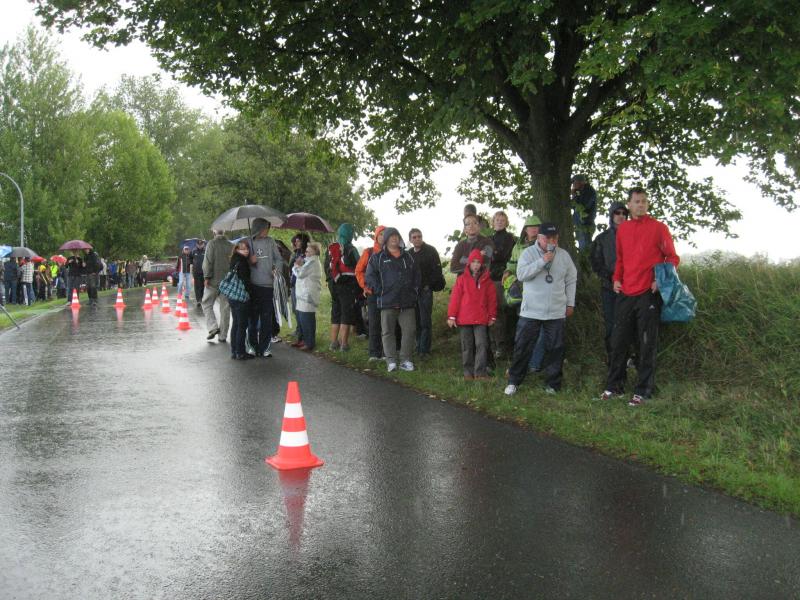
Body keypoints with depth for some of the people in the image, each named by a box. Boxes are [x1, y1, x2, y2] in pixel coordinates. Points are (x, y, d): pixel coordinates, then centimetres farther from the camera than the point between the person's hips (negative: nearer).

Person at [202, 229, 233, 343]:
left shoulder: (211, 244, -6)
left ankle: (213, 328, -8)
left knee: (207, 304, 9)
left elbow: (208, 261, -13)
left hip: (214, 280, -4)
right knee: (225, 308, 6)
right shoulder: (230, 245, 5)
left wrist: (207, 277, -8)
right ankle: (223, 335, 9)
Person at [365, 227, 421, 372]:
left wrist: (414, 291, 11)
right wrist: (380, 291, -7)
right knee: (387, 332, 0)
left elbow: (417, 275, 22)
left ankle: (405, 360, 8)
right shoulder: (377, 258, 4)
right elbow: (370, 276, -1)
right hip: (387, 302, -3)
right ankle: (391, 361, 5)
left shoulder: (407, 257, 16)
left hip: (407, 302, 3)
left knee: (409, 330, 0)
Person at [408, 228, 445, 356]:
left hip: (425, 291, -5)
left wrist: (428, 285, -10)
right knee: (416, 321, 7)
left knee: (425, 321, -6)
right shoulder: (409, 253, 14)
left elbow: (437, 270, -7)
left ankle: (424, 349, -5)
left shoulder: (430, 251, -2)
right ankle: (419, 347, 15)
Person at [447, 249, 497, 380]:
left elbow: (492, 298, 7)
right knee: (467, 346, 7)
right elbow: (455, 298, -1)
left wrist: (492, 316, 6)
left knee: (481, 345, -5)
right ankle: (468, 372, 15)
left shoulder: (486, 280, 4)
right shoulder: (462, 279, 1)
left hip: (481, 319, 0)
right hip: (464, 319, 0)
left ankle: (480, 372, 0)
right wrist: (451, 316, -3)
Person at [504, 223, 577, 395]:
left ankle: (553, 384, 16)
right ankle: (514, 381, 12)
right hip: (530, 311, -2)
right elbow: (521, 274, -17)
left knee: (555, 349, 5)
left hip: (556, 312, 2)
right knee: (522, 347, 0)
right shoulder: (529, 253, -3)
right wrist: (542, 261, -21)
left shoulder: (563, 255, 7)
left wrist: (570, 304, 11)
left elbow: (571, 280, 13)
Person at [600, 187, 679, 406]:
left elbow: (672, 257, 2)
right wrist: (616, 278, 8)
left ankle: (643, 390, 8)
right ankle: (613, 386, 19)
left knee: (647, 344, 0)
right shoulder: (622, 229, 11)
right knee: (618, 341, 8)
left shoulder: (658, 228, -1)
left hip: (648, 293, -4)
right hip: (625, 293, 4)